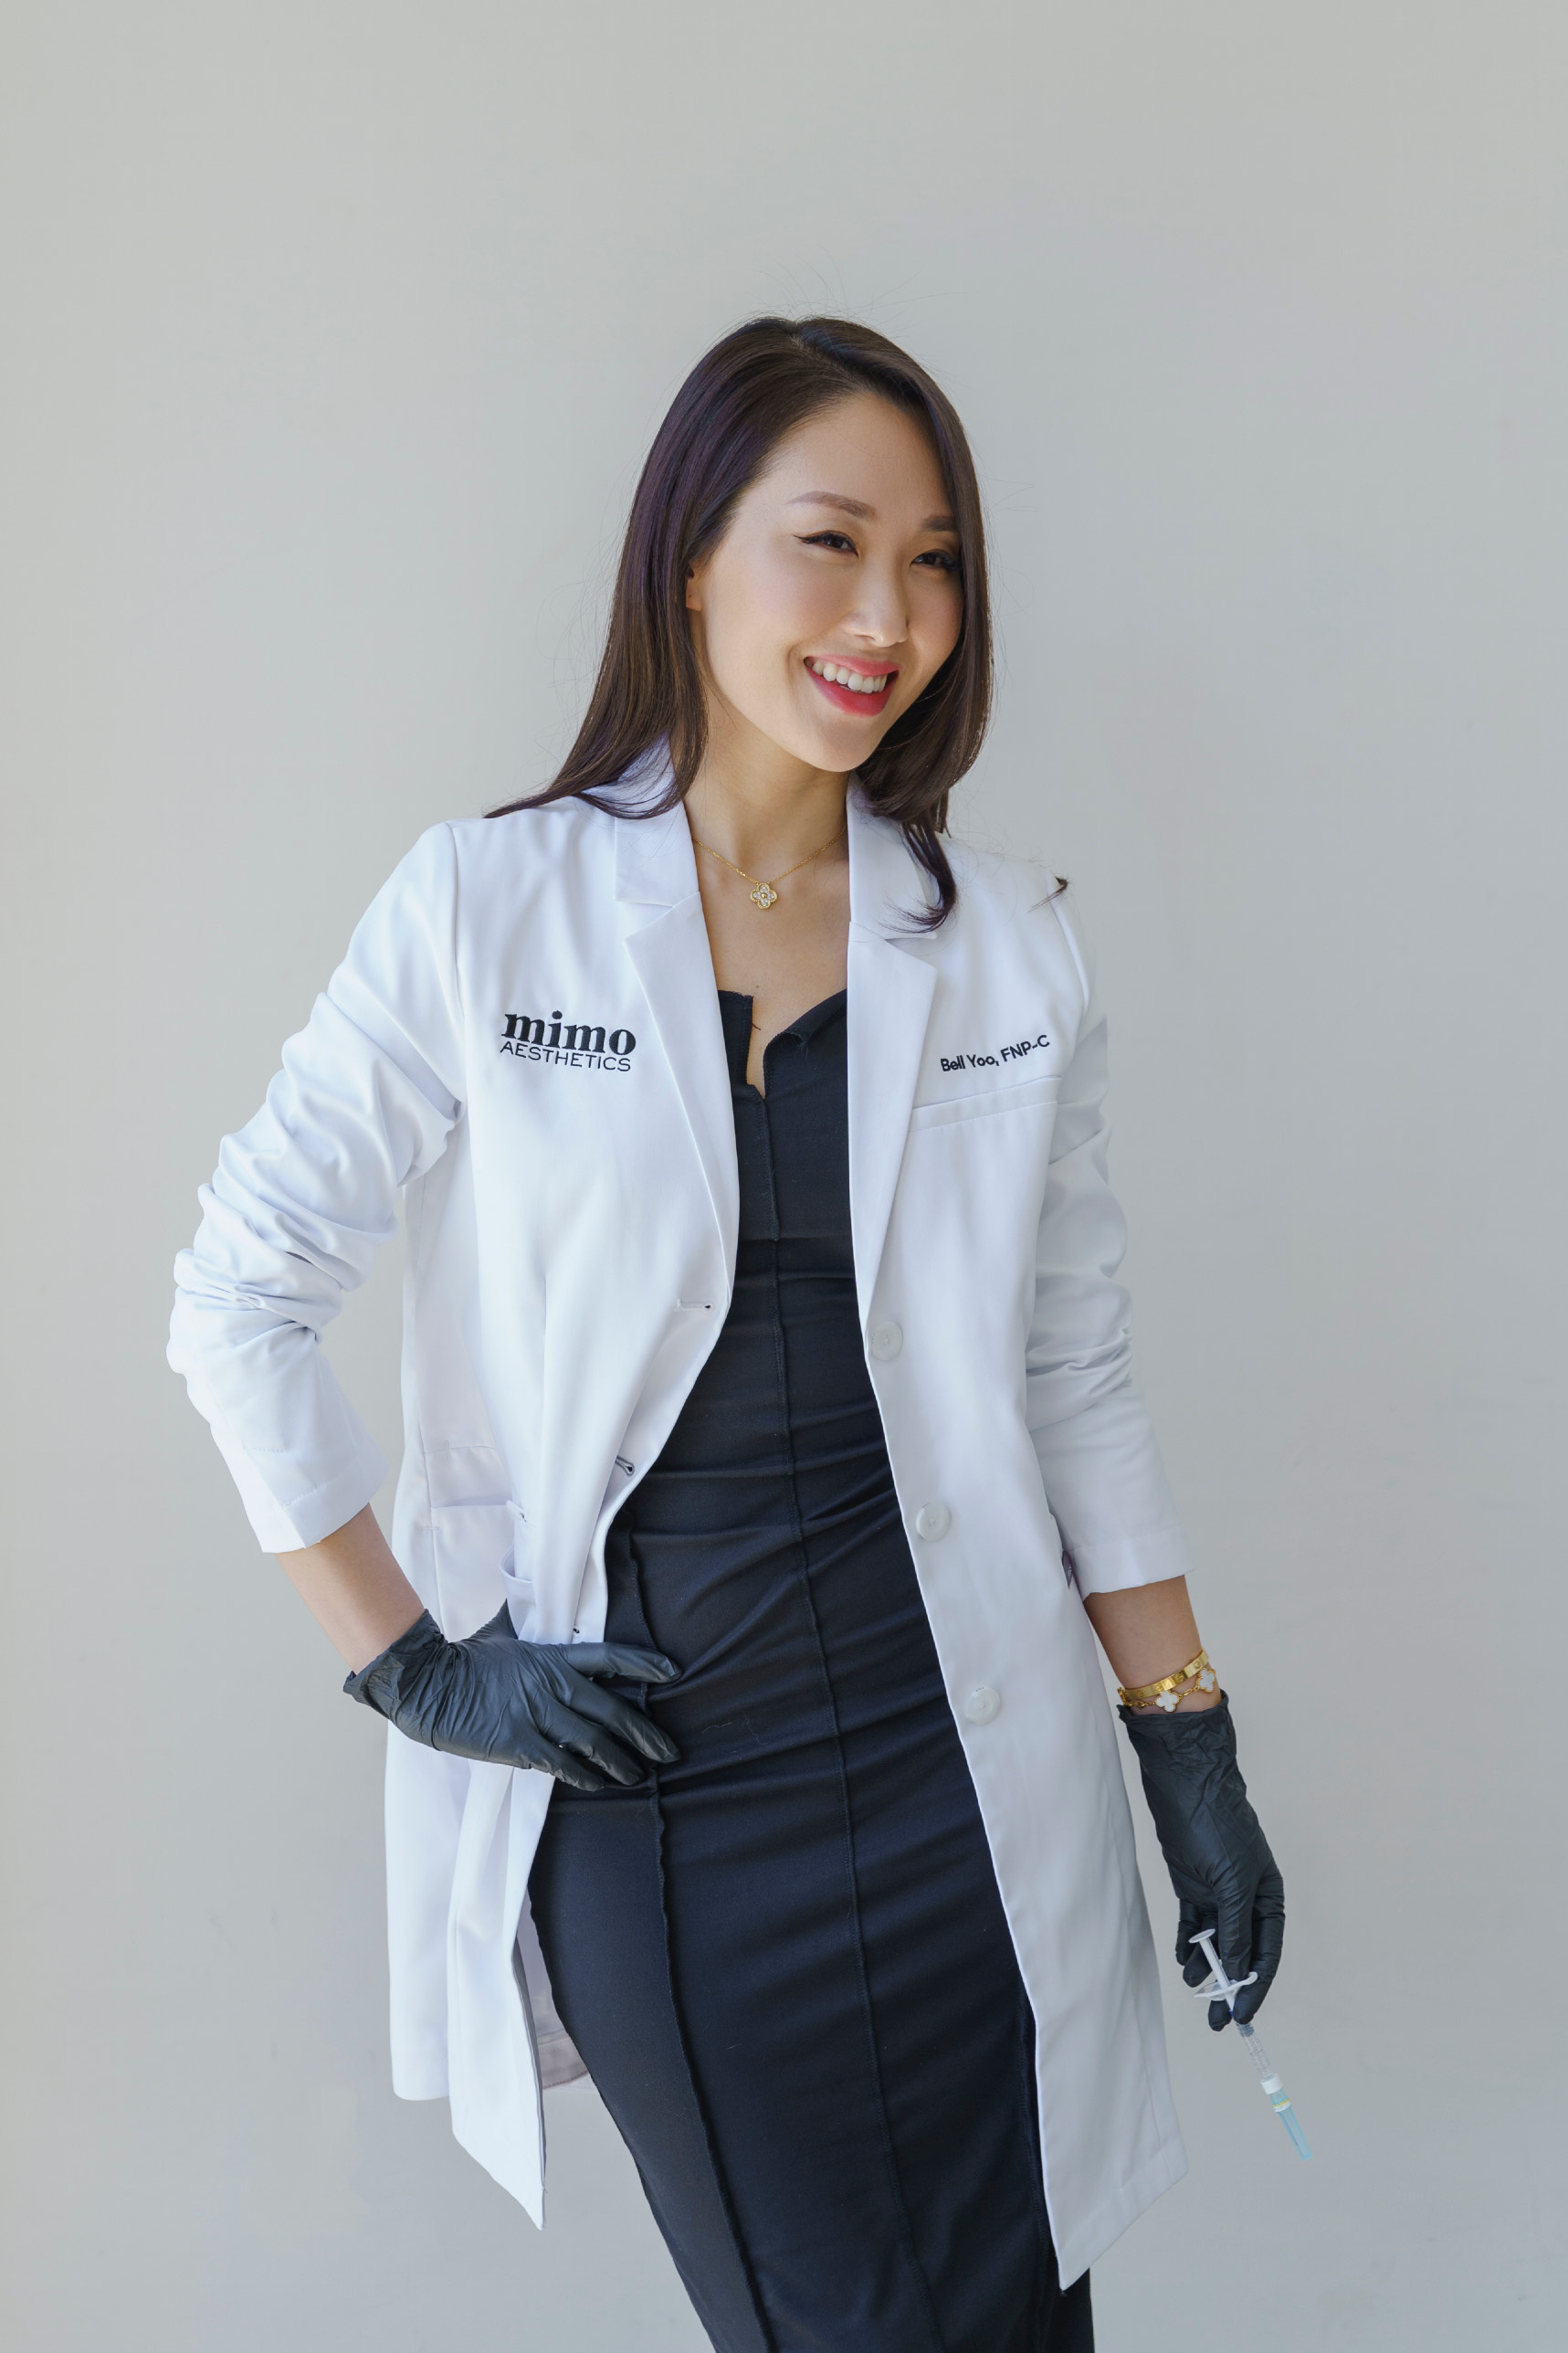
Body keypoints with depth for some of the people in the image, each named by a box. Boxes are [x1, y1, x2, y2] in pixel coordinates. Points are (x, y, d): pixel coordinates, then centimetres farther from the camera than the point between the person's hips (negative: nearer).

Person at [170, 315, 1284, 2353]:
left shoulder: (1013, 951, 3)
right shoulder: (484, 911, -6)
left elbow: (1075, 1376, 7)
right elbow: (241, 1292, -2)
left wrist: (1191, 1751, 5)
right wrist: (409, 1662, -5)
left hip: (959, 1771, 2)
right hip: (636, 1783, -2)